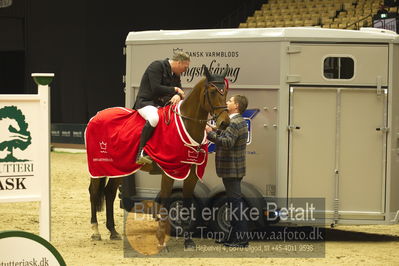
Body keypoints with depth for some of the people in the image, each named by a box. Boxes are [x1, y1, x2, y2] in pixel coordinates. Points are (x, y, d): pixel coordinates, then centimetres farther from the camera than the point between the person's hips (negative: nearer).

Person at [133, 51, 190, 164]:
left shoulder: (175, 74, 16)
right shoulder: (157, 66, -11)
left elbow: (180, 91, 13)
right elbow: (156, 88, -20)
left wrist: (178, 95, -12)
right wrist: (174, 90, -10)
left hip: (162, 104, 9)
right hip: (146, 102, -9)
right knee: (154, 118, -39)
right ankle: (141, 153, -38)